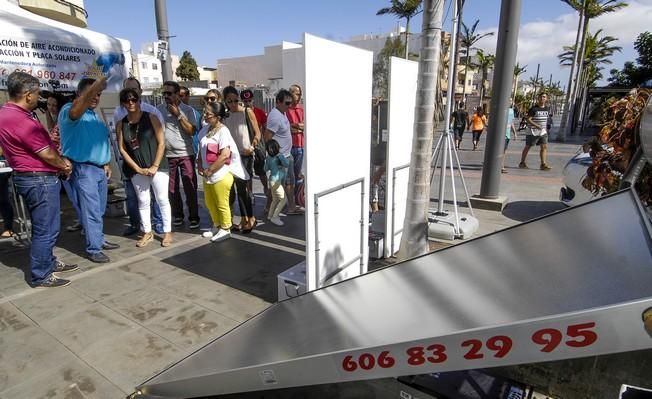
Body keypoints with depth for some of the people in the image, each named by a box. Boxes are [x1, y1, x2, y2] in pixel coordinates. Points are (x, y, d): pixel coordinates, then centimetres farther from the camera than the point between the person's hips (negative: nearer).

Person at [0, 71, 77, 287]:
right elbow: (46, 154, -18)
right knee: (46, 229, 0)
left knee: (43, 226, 21)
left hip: (29, 177, 11)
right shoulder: (21, 120, -23)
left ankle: (49, 262, 34)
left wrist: (61, 161, 3)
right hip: (40, 180, -11)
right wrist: (64, 166, 1)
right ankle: (41, 275, 11)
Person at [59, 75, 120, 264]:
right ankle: (93, 249, 1)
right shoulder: (69, 110, -9)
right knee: (91, 211, -6)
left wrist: (106, 163, 17)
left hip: (100, 169, 8)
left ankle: (99, 240, 27)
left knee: (99, 210, 15)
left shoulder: (94, 116, 18)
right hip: (82, 170, -8)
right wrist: (96, 84, -45)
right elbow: (77, 108, -34)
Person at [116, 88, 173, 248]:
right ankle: (147, 233, 21)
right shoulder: (121, 124, 3)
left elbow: (161, 143, -7)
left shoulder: (151, 118, -4)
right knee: (143, 201, 8)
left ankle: (167, 232, 12)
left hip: (157, 166, -3)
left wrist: (155, 166, -11)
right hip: (136, 170, 3)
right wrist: (138, 169, -6)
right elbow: (122, 149, 2)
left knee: (162, 199, 1)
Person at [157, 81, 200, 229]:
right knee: (172, 188, 8)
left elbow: (191, 131, -10)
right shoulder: (159, 110, 4)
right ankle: (177, 215, 22)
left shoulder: (187, 110, -2)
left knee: (190, 187, 0)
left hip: (186, 154, -2)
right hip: (167, 155, 2)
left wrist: (178, 115, -15)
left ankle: (194, 217, 8)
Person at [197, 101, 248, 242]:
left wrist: (210, 170, -17)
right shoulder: (205, 129, 6)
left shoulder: (223, 131, -16)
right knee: (209, 203, 20)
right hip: (208, 176, 8)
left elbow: (225, 155, -24)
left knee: (222, 204, 5)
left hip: (221, 175, -8)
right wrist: (199, 164, 3)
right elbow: (201, 149, 18)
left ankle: (225, 229, 23)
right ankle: (217, 226, 38)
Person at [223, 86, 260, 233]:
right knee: (239, 187, 8)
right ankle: (244, 218, 19)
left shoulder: (247, 112, -1)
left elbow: (257, 133, -2)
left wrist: (252, 146, -17)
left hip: (245, 155, -4)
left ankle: (251, 218, 10)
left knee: (243, 187, -5)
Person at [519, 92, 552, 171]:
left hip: (543, 132, 5)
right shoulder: (534, 109, -10)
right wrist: (536, 125, -26)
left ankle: (543, 164, -2)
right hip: (533, 132, -5)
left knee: (544, 147, -3)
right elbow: (528, 119, -15)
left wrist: (545, 127, 16)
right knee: (527, 147, 4)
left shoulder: (547, 109, 9)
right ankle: (522, 163, 14)